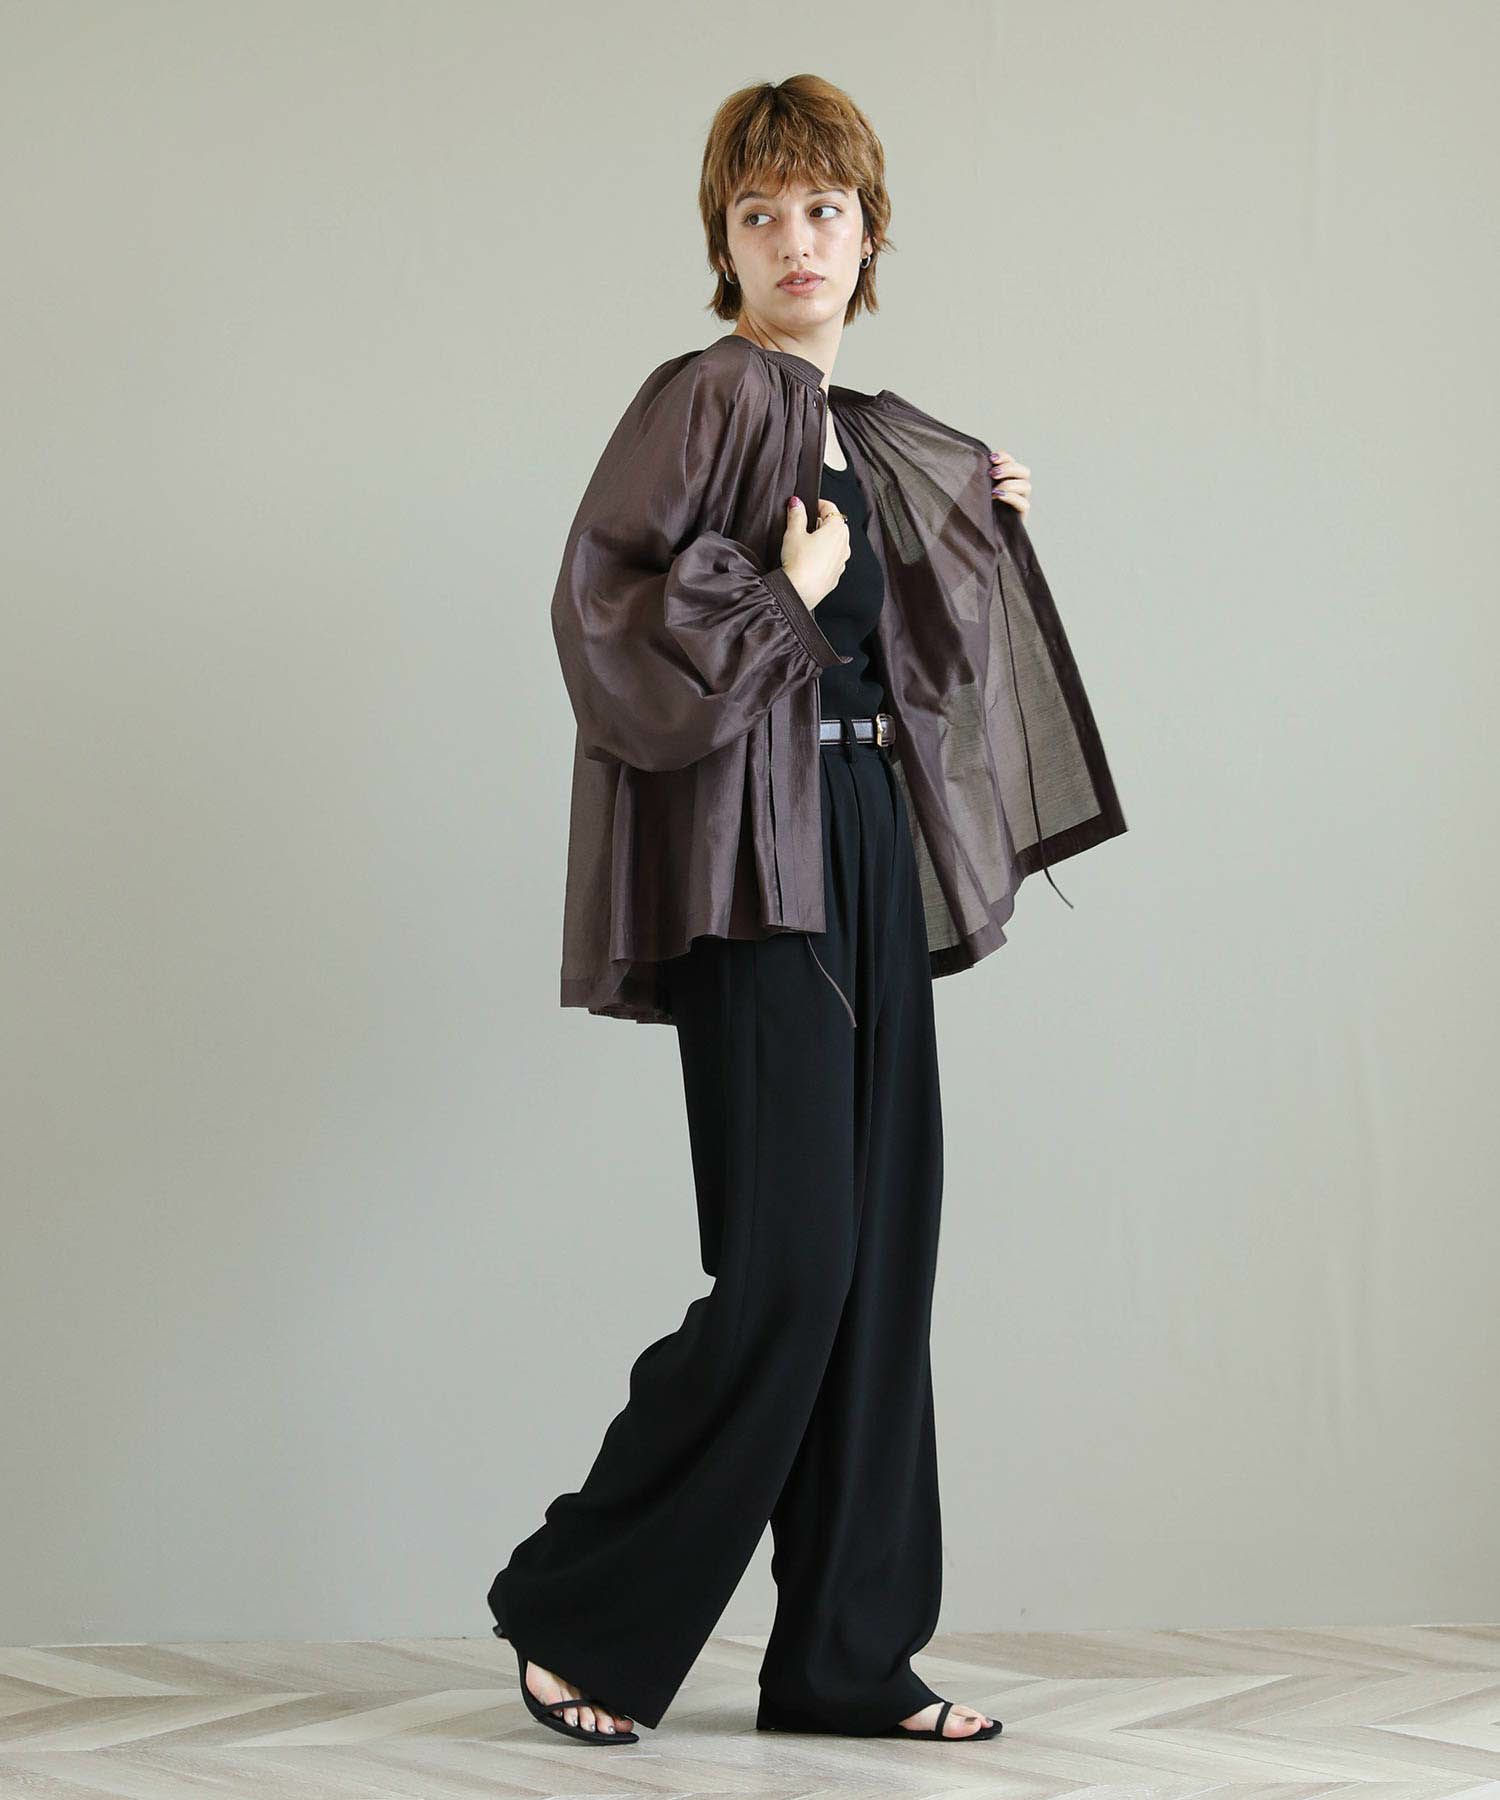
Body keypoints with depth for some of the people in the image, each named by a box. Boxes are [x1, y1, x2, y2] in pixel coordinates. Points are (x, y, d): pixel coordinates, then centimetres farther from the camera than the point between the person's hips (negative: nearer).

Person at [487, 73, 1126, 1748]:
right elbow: (597, 600, -16)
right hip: (753, 856, -8)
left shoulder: (871, 441, 17)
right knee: (789, 1263, -11)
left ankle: (846, 1657, 12)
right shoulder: (704, 399, -7)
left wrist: (977, 523, 25)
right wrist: (778, 599, -16)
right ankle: (580, 1611, 2)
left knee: (879, 1257, 6)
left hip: (870, 851, 8)